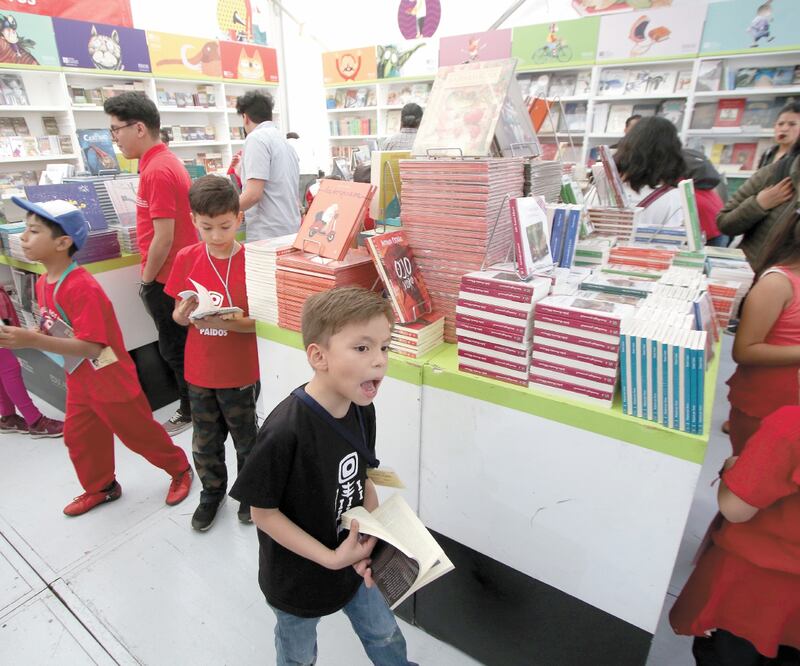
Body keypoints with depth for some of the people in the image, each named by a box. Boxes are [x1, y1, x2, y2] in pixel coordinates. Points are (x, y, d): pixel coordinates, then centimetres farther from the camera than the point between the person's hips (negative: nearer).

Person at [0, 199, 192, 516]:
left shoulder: (82, 287, -27)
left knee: (140, 434, 8)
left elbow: (90, 347, -32)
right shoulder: (43, 283, 2)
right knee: (79, 438, 20)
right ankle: (100, 488, 42)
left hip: (112, 381, -8)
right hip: (79, 381, 9)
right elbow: (56, 332, 11)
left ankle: (180, 470, 31)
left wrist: (32, 341, -36)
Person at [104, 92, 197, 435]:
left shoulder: (157, 170, -20)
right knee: (182, 347, 18)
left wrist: (146, 281, -11)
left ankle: (191, 411, 20)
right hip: (179, 273, 9)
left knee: (174, 349, 5)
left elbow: (163, 238, -23)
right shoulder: (165, 161, 10)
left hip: (166, 278, -9)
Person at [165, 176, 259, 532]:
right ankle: (212, 492, 45)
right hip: (199, 371, 3)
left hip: (240, 372, -3)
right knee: (205, 441, 20)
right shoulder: (187, 258, -4)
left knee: (246, 439, 16)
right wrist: (186, 312, -20)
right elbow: (177, 316, 2)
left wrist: (230, 322, -30)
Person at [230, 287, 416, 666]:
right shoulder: (285, 431, -36)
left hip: (352, 560, 5)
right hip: (297, 576, -4)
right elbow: (262, 512, -23)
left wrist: (374, 540, -15)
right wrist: (331, 559, -23)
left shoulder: (363, 410, -15)